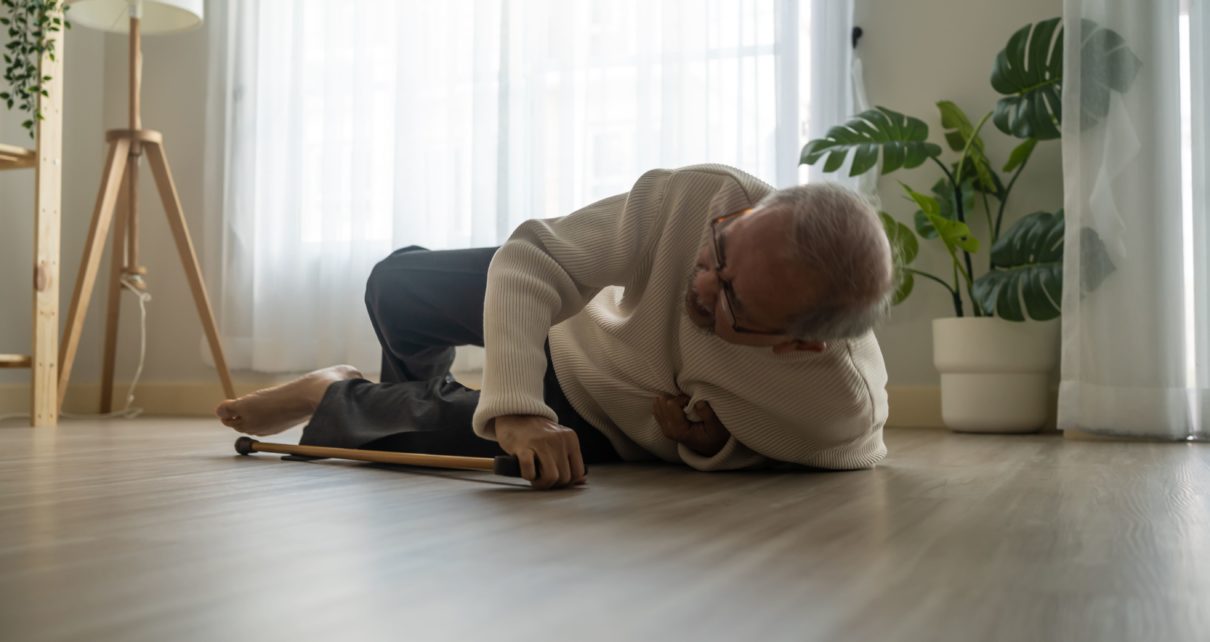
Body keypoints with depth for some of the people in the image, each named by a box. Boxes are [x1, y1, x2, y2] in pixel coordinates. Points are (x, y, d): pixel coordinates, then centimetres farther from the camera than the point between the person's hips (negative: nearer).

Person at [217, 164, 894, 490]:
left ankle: (334, 401, 26)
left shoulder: (846, 411, -38)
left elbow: (845, 455, -12)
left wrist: (718, 446, -28)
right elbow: (529, 261, -33)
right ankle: (422, 386, 35)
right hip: (582, 319, 1)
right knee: (397, 285, -3)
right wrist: (515, 410, -46)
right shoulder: (703, 197, -39)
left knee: (425, 433, -11)